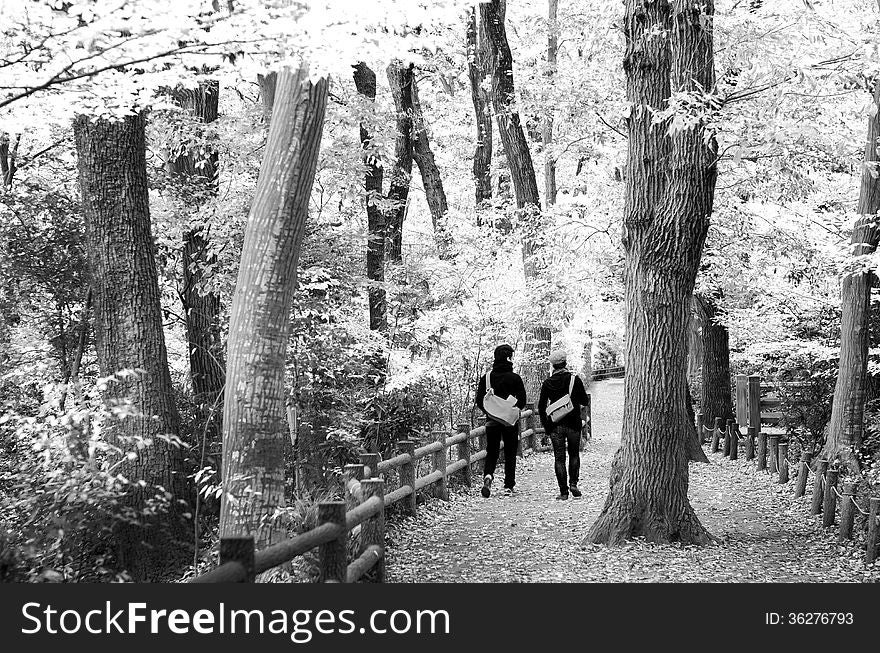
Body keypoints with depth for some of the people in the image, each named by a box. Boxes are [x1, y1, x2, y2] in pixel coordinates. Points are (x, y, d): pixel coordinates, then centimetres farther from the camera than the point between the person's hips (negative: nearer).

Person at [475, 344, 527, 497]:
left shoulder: (486, 378, 0)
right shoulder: (515, 378, -7)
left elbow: (479, 401, 0)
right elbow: (522, 401, -6)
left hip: (492, 420, 2)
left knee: (491, 452, 10)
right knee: (510, 453, 10)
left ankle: (488, 475, -17)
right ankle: (509, 486, 10)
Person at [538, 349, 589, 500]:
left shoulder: (547, 383, -1)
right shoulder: (575, 379, -5)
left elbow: (541, 406, 1)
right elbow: (585, 401, 3)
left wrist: (546, 425, 8)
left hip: (555, 425, 0)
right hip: (573, 424, 0)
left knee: (559, 458, 3)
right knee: (574, 455, 17)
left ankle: (563, 492, 0)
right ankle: (573, 483, 2)